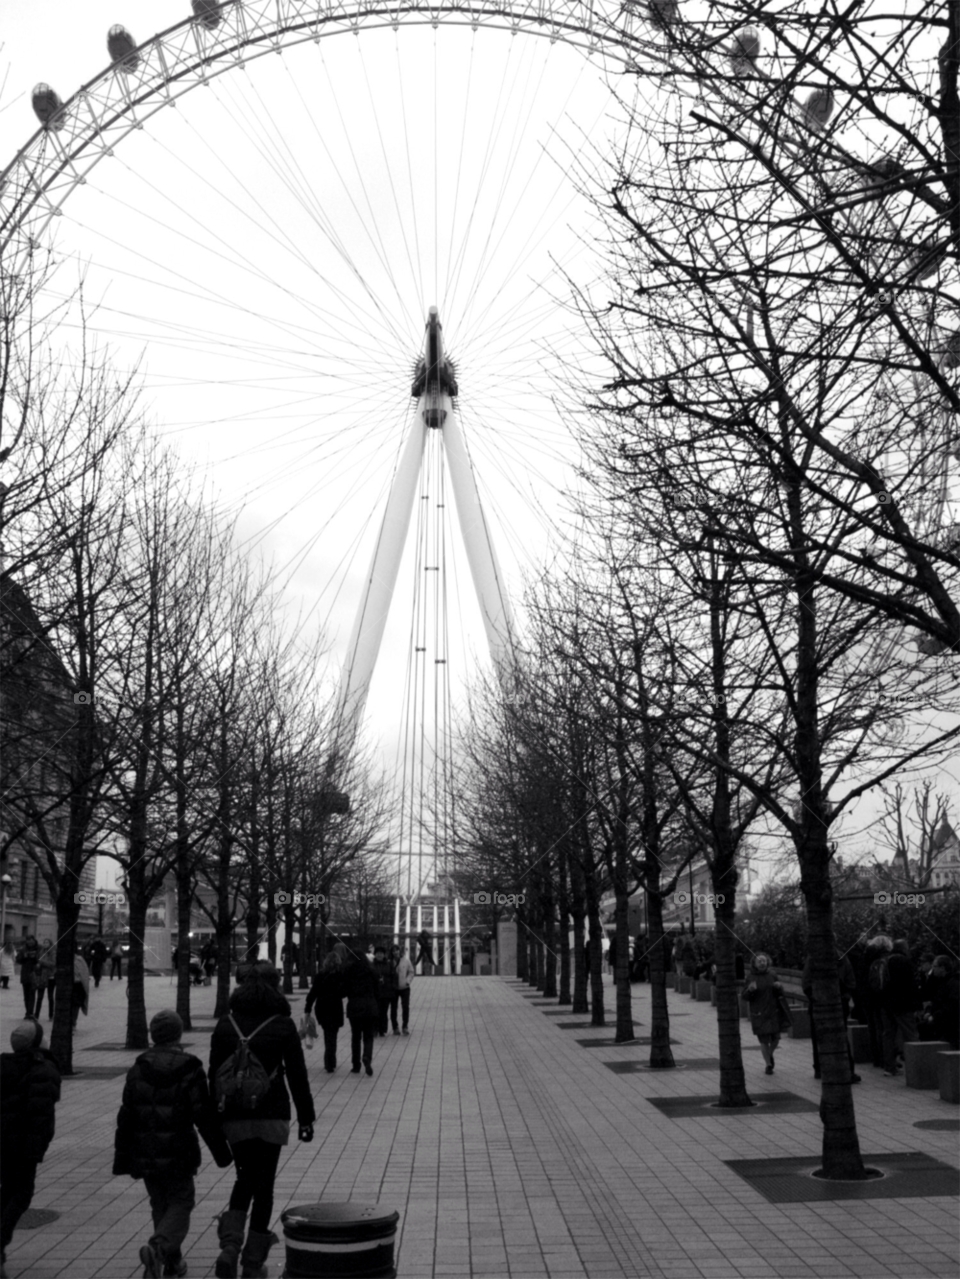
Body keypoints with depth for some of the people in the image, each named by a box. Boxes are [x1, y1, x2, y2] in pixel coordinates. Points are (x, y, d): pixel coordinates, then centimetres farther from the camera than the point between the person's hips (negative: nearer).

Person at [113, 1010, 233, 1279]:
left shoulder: (137, 1070, 1)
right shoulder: (189, 1069, -10)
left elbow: (126, 1117, 2)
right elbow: (205, 1116, -9)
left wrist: (122, 1158, 9)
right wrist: (221, 1153, 1)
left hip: (145, 1154, 4)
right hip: (178, 1153, -4)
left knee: (160, 1205, 19)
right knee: (180, 1203, 8)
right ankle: (158, 1247, -16)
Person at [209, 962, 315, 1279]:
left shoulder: (225, 1025, 1)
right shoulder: (283, 1025, -6)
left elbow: (215, 1075, 4)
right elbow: (297, 1075, -4)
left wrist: (214, 1115, 13)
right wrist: (306, 1117, 3)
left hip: (235, 1116, 3)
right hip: (272, 1116, -2)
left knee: (245, 1178, 19)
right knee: (264, 1184, 9)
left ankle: (230, 1245, 1)